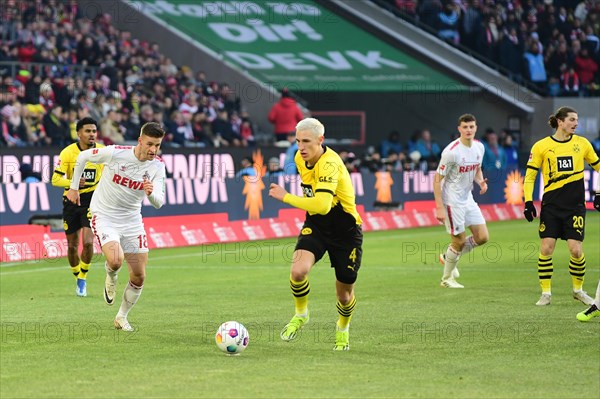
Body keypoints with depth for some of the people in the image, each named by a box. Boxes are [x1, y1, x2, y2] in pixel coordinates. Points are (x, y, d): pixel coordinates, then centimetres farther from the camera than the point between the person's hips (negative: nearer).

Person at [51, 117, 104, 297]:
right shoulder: (68, 152, -10)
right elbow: (55, 179, -14)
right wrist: (72, 182, -30)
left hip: (92, 200, 0)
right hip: (71, 200, 0)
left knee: (87, 242, -17)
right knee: (72, 245, 6)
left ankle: (83, 279, 3)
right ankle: (79, 278, 29)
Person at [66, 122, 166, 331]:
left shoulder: (157, 166, -9)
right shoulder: (115, 153, -19)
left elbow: (158, 203, -14)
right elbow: (83, 156, -2)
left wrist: (151, 193, -37)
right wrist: (73, 187, 4)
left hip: (131, 219, 4)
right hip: (104, 216, -4)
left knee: (139, 277, 1)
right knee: (115, 260, -29)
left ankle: (121, 318, 24)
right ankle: (111, 277, 10)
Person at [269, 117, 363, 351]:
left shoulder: (329, 164, -29)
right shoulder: (300, 158, -3)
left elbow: (322, 205, -42)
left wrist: (286, 197, -34)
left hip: (345, 231, -5)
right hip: (315, 226, 5)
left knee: (344, 294, 8)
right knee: (298, 271, -24)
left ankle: (343, 327, 41)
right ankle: (301, 314, 4)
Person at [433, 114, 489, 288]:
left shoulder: (479, 147, 1)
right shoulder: (451, 151, -20)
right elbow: (437, 179, -16)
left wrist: (481, 181, -5)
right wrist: (439, 208, -20)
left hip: (468, 198, 7)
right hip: (452, 200, -7)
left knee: (482, 237, 4)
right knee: (459, 241, -2)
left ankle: (449, 257, 26)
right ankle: (446, 279, 18)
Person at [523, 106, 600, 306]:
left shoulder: (582, 143, 5)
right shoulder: (541, 146, 0)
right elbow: (529, 176, 3)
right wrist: (528, 202, -5)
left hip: (575, 205, 1)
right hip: (551, 205, -1)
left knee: (576, 250, -7)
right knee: (546, 248, -7)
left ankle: (578, 289, 16)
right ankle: (546, 293, 6)